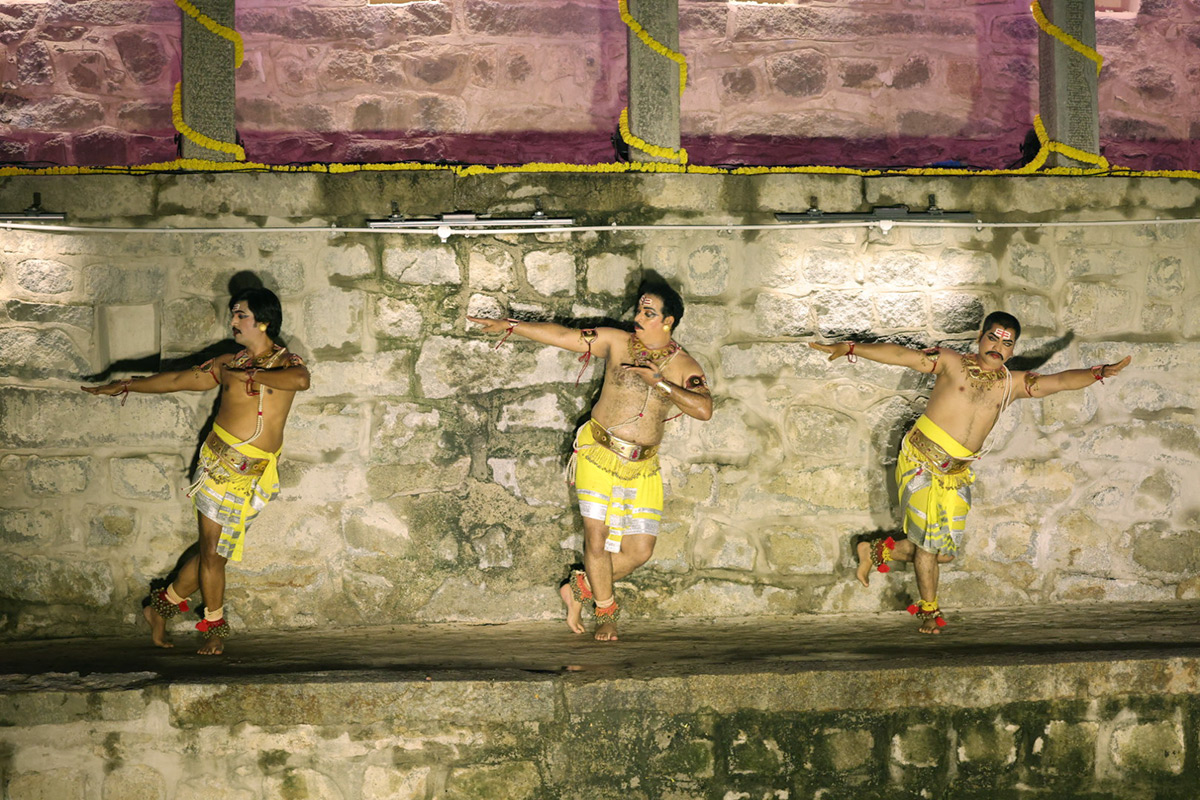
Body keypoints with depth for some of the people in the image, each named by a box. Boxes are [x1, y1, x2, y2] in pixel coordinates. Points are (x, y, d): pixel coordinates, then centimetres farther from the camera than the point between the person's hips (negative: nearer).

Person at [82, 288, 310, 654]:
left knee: (213, 551, 4)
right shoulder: (228, 363, 11)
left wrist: (250, 375, -20)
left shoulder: (286, 361, 2)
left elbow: (300, 380, -23)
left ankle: (163, 605, 24)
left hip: (254, 472, -1)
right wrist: (125, 386, 20)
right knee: (212, 551, -3)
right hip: (219, 460, 1)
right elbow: (177, 380, 19)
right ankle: (215, 625, 16)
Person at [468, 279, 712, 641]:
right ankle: (606, 611, 18)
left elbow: (704, 410, -14)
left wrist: (659, 382, -21)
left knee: (639, 550, -1)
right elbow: (561, 335, 6)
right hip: (598, 453, -2)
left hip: (643, 466, 2)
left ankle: (579, 588, 24)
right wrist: (509, 325, 6)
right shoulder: (616, 342, 2)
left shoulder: (685, 368, 2)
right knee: (597, 540, -8)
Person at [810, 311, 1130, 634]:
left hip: (956, 473, 5)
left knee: (944, 552, 4)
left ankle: (877, 550, 25)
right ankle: (929, 611, 14)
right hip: (921, 461, -5)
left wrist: (1097, 373, -13)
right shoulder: (952, 363, -1)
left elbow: (1060, 380, 3)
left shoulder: (1013, 384, 9)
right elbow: (902, 355, -6)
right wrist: (850, 348, -11)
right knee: (929, 540, -5)